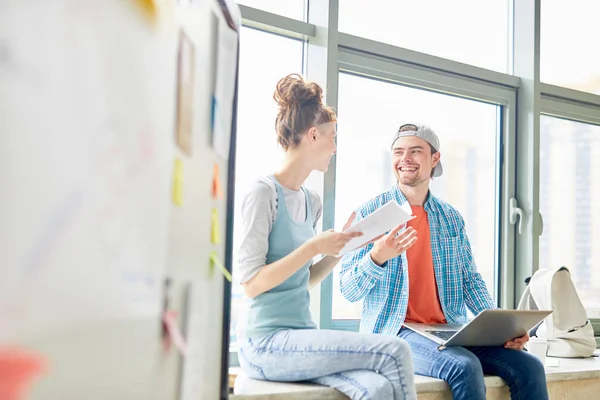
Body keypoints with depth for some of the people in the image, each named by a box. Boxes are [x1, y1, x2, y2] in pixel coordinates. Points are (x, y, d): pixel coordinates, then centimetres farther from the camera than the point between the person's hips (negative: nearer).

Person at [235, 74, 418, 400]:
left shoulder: (312, 201, 14)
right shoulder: (264, 194, -9)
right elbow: (251, 283, -13)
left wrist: (341, 247, 5)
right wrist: (313, 247, -17)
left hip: (301, 335, 7)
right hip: (265, 343, -6)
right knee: (395, 352, -20)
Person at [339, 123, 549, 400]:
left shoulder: (451, 219, 13)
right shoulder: (369, 214, -1)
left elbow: (471, 281, 13)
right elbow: (348, 291, -5)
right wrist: (376, 258, -26)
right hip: (395, 331, -4)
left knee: (528, 367, -16)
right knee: (465, 367, -32)